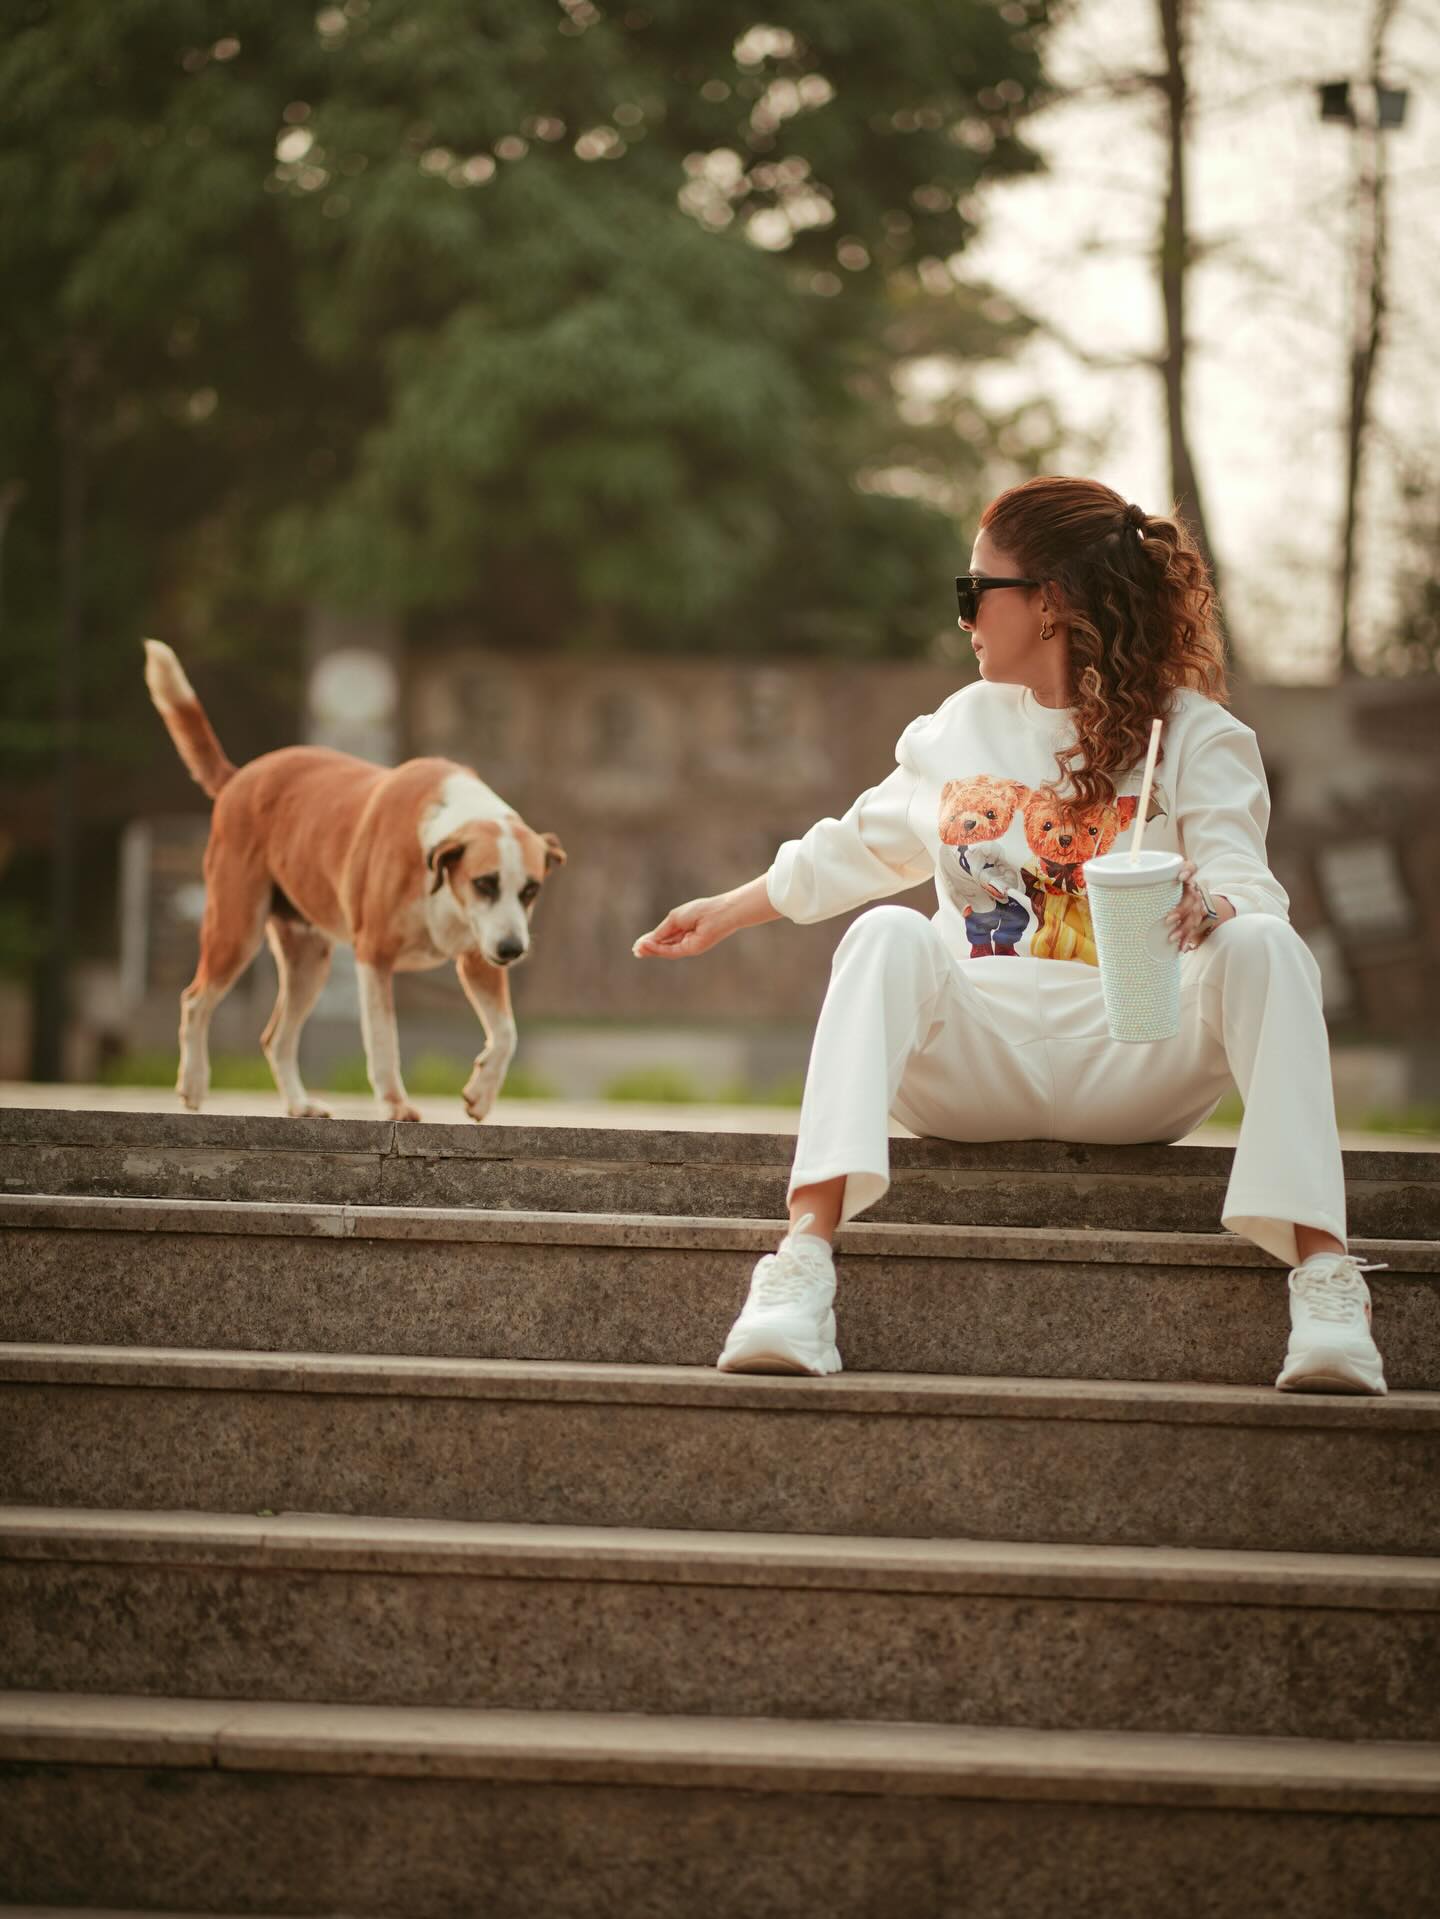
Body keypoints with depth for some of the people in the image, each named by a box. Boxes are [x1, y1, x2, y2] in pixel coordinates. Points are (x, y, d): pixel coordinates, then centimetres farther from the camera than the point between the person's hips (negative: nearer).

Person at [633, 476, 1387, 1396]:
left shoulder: (1195, 734, 5)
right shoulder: (962, 726, 20)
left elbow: (1248, 887, -10)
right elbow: (852, 851, 34)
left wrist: (1209, 908, -34)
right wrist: (726, 911, 40)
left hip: (1137, 1067, -2)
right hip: (979, 1064, 3)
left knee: (1264, 948, -30)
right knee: (888, 935, -28)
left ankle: (1322, 1273, -41)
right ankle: (806, 1254, -44)